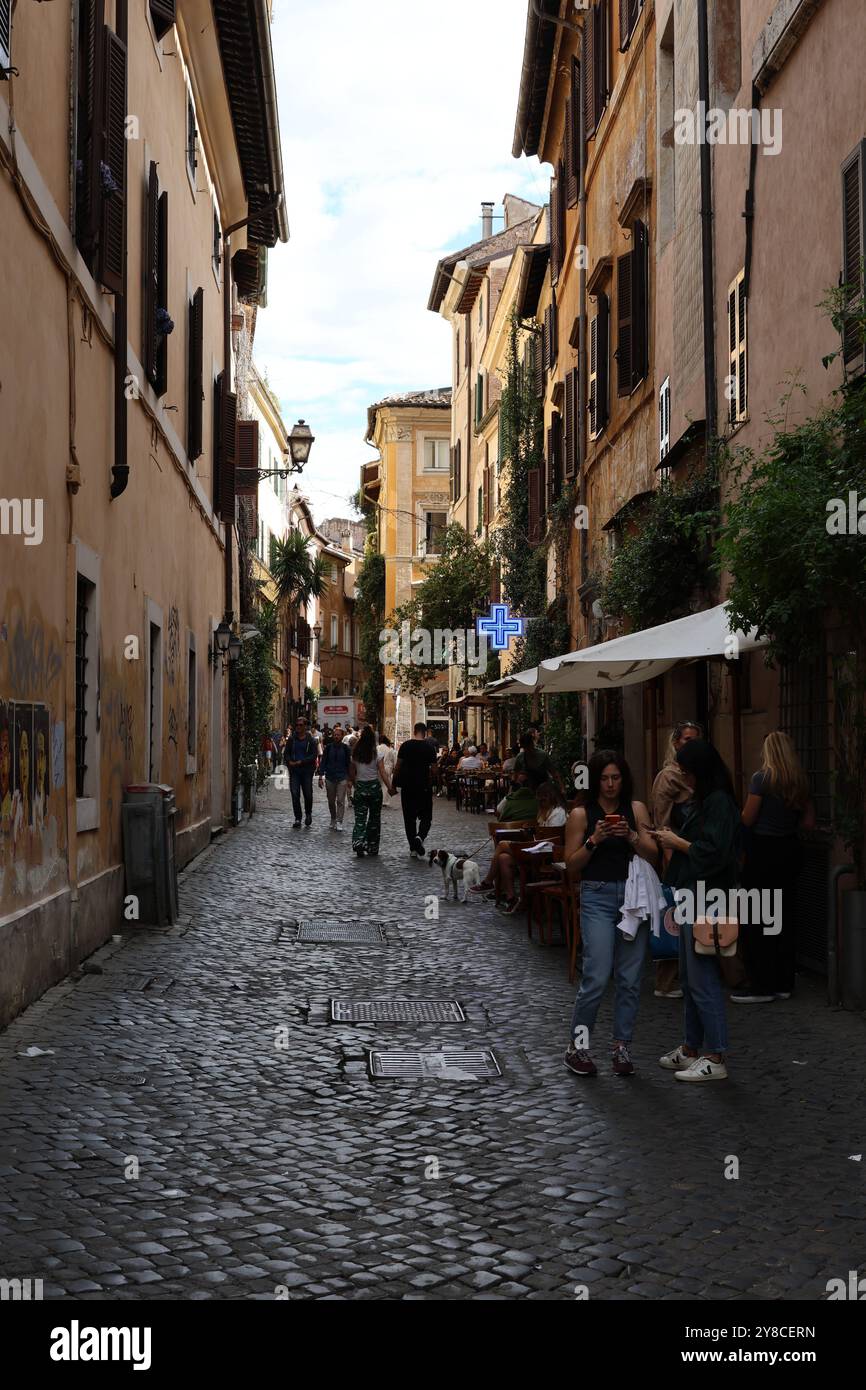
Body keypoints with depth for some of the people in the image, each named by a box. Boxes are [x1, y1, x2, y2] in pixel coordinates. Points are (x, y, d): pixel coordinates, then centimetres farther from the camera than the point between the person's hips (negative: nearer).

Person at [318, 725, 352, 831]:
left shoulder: (345, 748, 1)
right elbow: (323, 762, 4)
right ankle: (333, 820, 25)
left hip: (342, 778, -2)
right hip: (329, 778, 2)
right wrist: (321, 776, -4)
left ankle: (339, 822, -11)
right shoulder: (328, 747, 3)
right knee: (331, 801, 10)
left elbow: (348, 763, 7)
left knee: (340, 801, -10)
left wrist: (349, 779, 4)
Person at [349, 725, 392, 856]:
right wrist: (389, 787, -6)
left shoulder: (355, 754, 1)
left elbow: (351, 774, 7)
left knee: (360, 817, 1)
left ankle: (358, 842, -22)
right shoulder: (377, 754, -8)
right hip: (374, 787, -2)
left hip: (360, 788, 2)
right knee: (374, 818, 10)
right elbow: (382, 773, -11)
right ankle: (372, 848, 15)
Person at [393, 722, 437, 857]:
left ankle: (413, 848, 9)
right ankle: (420, 837, -20)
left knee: (409, 817, 9)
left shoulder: (405, 746, 0)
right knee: (426, 817, 7)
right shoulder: (429, 747, -3)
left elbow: (398, 766, -1)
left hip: (407, 786, 1)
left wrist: (394, 784, 7)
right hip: (424, 786, -1)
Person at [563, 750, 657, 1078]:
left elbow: (652, 856, 2)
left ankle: (621, 1047, 15)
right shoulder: (581, 814, 1)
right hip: (598, 896, -3)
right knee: (597, 977, -10)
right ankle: (578, 1046, 6)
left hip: (634, 895, 3)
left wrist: (631, 836, -14)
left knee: (630, 979, 4)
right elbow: (571, 864, 1)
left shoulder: (636, 809, 7)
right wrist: (594, 840, -13)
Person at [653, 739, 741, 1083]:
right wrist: (673, 838, 7)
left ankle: (715, 1058, 1)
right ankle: (691, 1048, 27)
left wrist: (678, 842, -12)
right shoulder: (703, 800, 15)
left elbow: (714, 853, -23)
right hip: (691, 899, 11)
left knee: (703, 980, -6)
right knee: (689, 978, 17)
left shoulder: (720, 802, -16)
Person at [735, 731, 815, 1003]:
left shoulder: (762, 778, -13)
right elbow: (809, 823, 8)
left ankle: (760, 986, 1)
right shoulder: (800, 781, 5)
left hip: (763, 849, -6)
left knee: (754, 920, 0)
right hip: (789, 849, 6)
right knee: (783, 916, 12)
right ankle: (783, 983, 16)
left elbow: (747, 819, -11)